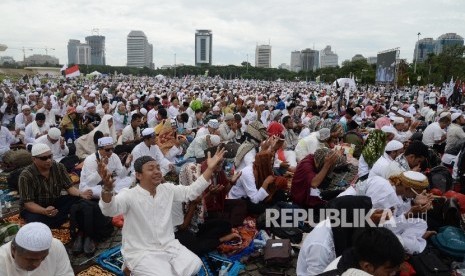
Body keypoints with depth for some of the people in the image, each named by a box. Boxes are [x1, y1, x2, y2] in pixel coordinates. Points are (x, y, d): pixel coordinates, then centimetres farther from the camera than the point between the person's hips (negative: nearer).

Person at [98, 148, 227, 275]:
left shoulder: (167, 189, 2)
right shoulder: (129, 195, -17)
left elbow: (191, 191, 5)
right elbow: (109, 209, -34)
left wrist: (210, 168, -4)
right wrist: (107, 189, -58)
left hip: (169, 246, 5)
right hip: (141, 252, -5)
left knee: (195, 265, -10)